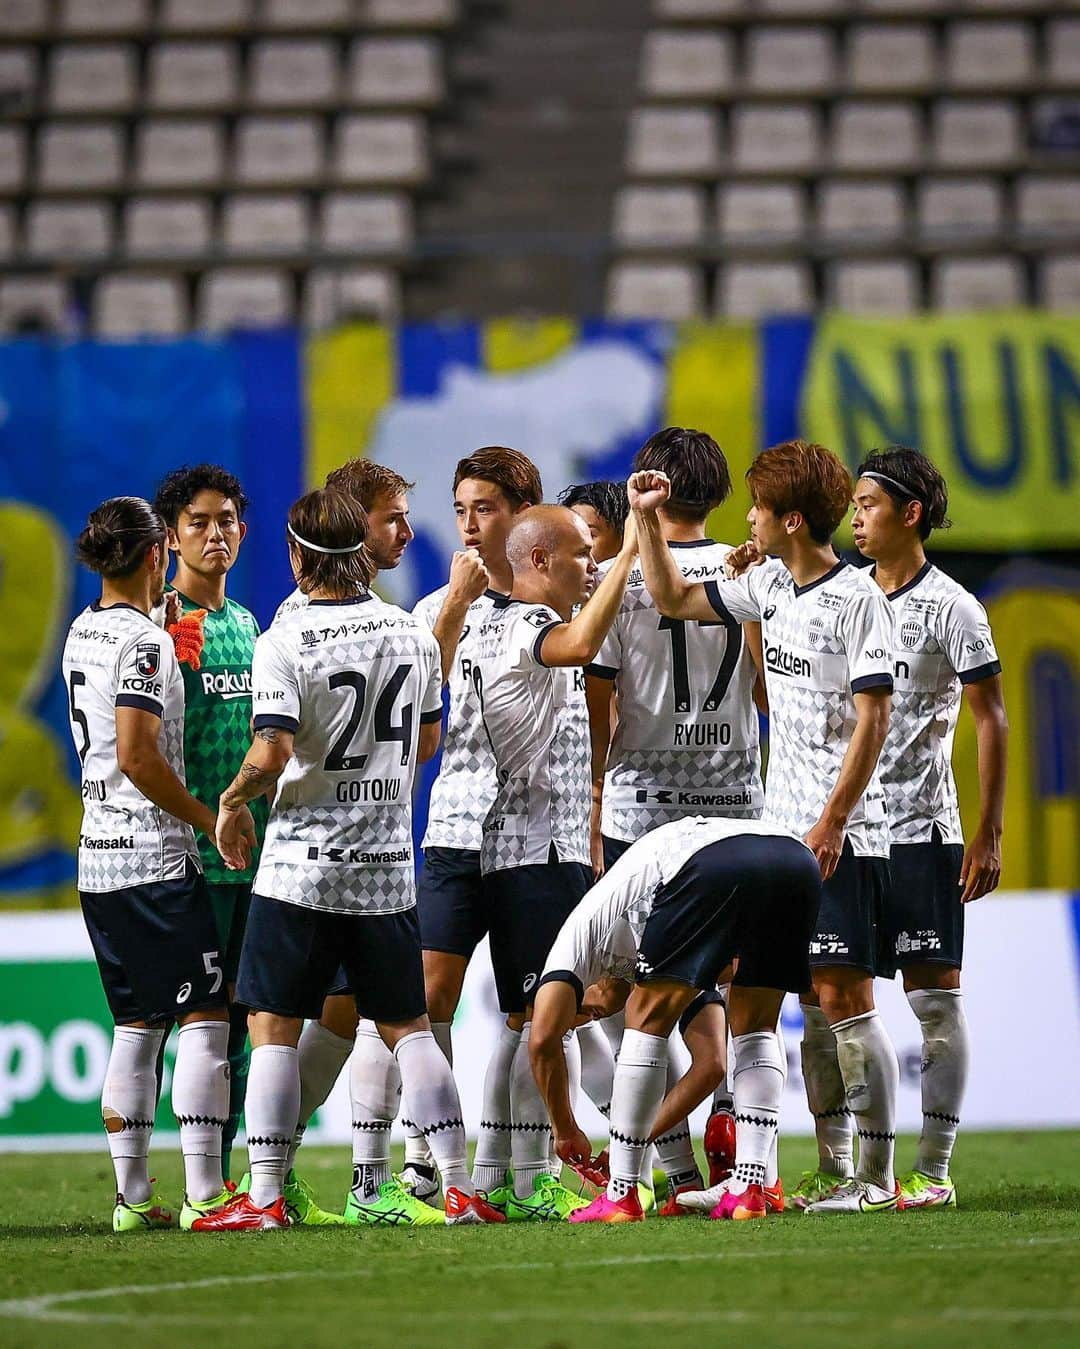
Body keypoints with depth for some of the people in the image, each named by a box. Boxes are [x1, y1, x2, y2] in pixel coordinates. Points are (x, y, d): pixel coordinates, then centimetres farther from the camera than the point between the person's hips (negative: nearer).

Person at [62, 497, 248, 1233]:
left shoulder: (84, 634, 12)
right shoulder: (145, 641, -14)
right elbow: (138, 757, -20)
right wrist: (211, 818, -11)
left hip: (99, 859, 9)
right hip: (156, 858, -9)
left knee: (138, 1025, 10)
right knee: (207, 1015, -5)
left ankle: (133, 1196, 8)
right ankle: (203, 1194, -9)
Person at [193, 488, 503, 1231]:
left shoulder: (286, 640, -12)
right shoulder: (413, 633, 4)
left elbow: (270, 756, -18)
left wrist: (231, 802, 1)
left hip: (301, 864, -4)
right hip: (387, 865, 4)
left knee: (273, 1029, 2)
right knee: (409, 1026, 11)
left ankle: (265, 1197, -1)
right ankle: (458, 1187, 6)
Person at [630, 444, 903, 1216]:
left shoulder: (857, 598, -11)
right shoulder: (771, 587, 12)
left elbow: (873, 718, -14)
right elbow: (675, 600, 25)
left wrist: (833, 822, -18)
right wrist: (646, 520, 15)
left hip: (844, 838, -8)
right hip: (786, 832, 8)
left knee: (846, 999, -8)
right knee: (813, 1005, 9)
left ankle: (878, 1179, -5)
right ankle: (833, 1173, 14)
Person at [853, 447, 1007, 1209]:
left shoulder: (950, 608, -4)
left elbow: (992, 721, -4)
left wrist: (989, 835, -8)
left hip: (920, 831, -6)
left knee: (934, 996, -2)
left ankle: (935, 1169, 1)